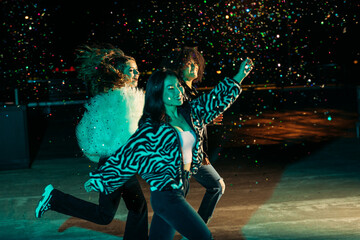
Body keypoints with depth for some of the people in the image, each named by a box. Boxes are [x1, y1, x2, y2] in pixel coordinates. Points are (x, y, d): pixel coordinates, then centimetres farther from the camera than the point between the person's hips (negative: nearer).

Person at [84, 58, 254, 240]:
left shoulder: (189, 113, 4)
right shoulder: (152, 128, -15)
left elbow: (215, 99, 15)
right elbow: (127, 154, -11)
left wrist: (239, 76, 11)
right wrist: (97, 180, -6)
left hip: (181, 188, 7)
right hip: (165, 194, -7)